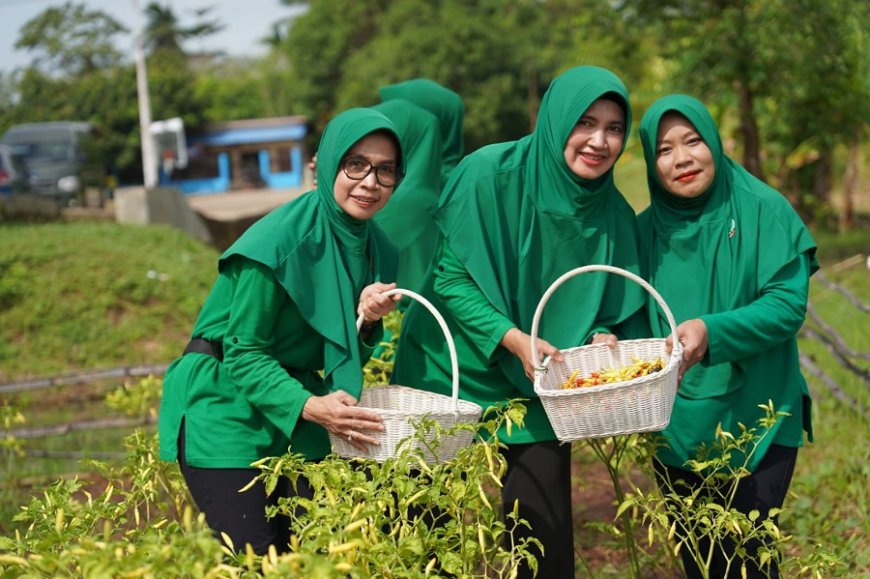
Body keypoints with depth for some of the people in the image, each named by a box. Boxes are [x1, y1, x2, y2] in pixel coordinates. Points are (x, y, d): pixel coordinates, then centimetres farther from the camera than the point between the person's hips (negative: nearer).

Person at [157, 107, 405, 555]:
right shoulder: (280, 241, -21)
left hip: (297, 404, 7)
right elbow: (243, 354, -18)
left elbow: (344, 353, 8)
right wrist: (308, 407, -32)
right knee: (257, 560, -10)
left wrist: (367, 321, -14)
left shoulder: (376, 249, 1)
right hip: (228, 412, -6)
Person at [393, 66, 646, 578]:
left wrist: (601, 339, -16)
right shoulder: (490, 174, -16)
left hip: (539, 393, 3)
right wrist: (512, 338, -24)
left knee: (546, 534, 0)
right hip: (456, 376, -3)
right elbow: (449, 276, -15)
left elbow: (605, 311, 6)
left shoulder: (616, 217, -3)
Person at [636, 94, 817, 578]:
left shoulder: (763, 211, -8)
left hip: (756, 425, -4)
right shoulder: (646, 229, 3)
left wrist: (711, 332, -31)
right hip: (676, 428, 4)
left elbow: (788, 305, -16)